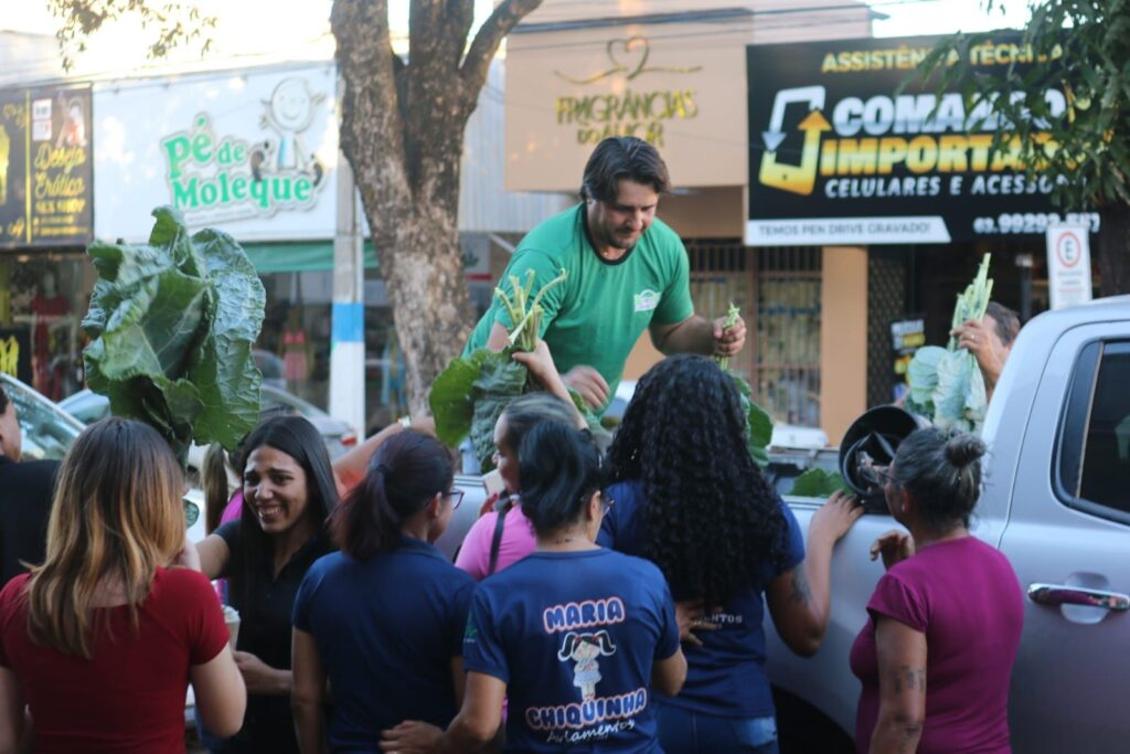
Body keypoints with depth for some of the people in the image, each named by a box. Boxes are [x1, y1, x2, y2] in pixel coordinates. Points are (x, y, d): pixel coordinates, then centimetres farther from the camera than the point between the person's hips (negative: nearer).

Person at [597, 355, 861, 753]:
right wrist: (821, 538, 16)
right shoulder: (766, 511, -4)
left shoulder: (617, 507, -11)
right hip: (741, 720, 2)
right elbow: (807, 635, 5)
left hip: (644, 720, -2)